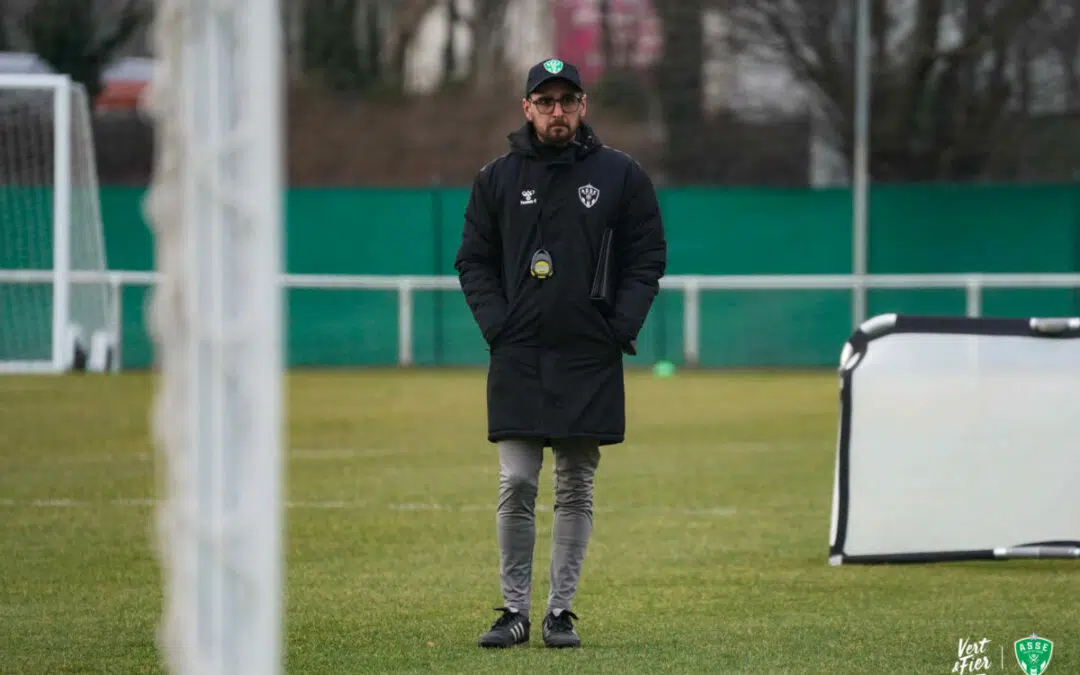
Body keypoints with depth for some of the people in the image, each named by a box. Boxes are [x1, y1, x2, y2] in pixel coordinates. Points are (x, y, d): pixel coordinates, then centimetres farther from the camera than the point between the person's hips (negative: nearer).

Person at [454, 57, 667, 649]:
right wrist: (496, 325, -3)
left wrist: (619, 329, -5)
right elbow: (473, 261, 11)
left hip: (591, 359, 0)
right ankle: (514, 610, 2)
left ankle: (561, 611, 8)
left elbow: (648, 260, 7)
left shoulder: (621, 175, 5)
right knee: (516, 485, -5)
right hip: (518, 357, 0)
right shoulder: (497, 178, 7)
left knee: (577, 489, 3)